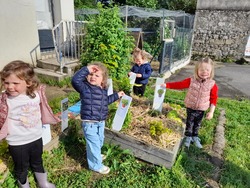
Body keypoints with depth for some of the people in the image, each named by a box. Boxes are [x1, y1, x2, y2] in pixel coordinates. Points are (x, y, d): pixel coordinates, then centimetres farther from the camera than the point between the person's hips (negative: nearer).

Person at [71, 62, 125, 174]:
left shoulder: (103, 90, 4)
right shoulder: (85, 87, -17)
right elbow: (75, 80, -35)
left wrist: (116, 95, 21)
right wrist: (86, 69, -34)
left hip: (101, 122, 8)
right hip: (89, 122, -8)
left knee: (100, 141, 27)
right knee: (94, 143, 5)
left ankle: (95, 155, 55)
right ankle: (96, 165, 26)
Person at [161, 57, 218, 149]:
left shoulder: (212, 85, -12)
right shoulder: (191, 80, -13)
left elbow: (214, 99, -6)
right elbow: (179, 84, -9)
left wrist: (211, 112, -8)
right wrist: (166, 85, -15)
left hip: (201, 109, 1)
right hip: (190, 107, -1)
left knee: (197, 124, 18)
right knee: (189, 123, 13)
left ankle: (195, 137, 39)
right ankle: (188, 137, 32)